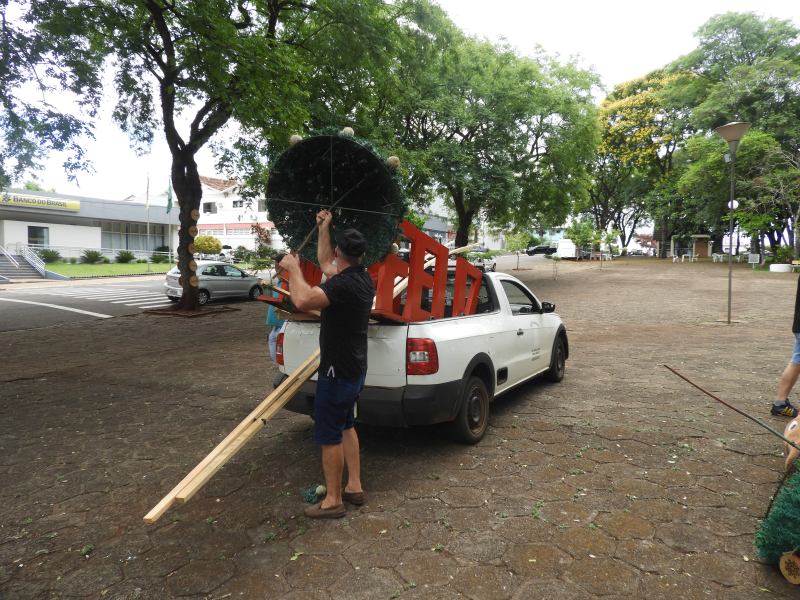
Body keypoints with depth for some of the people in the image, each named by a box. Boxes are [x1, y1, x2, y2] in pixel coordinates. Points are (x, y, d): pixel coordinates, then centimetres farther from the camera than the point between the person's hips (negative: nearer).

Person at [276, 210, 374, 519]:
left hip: (337, 372, -10)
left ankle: (333, 501, 17)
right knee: (345, 426, 23)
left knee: (330, 436, 3)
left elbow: (303, 299, -40)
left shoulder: (345, 284, -25)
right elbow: (325, 264, 23)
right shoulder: (362, 278, 5)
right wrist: (324, 228, 27)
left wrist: (293, 267, -23)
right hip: (354, 369, 10)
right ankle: (354, 487, 33)